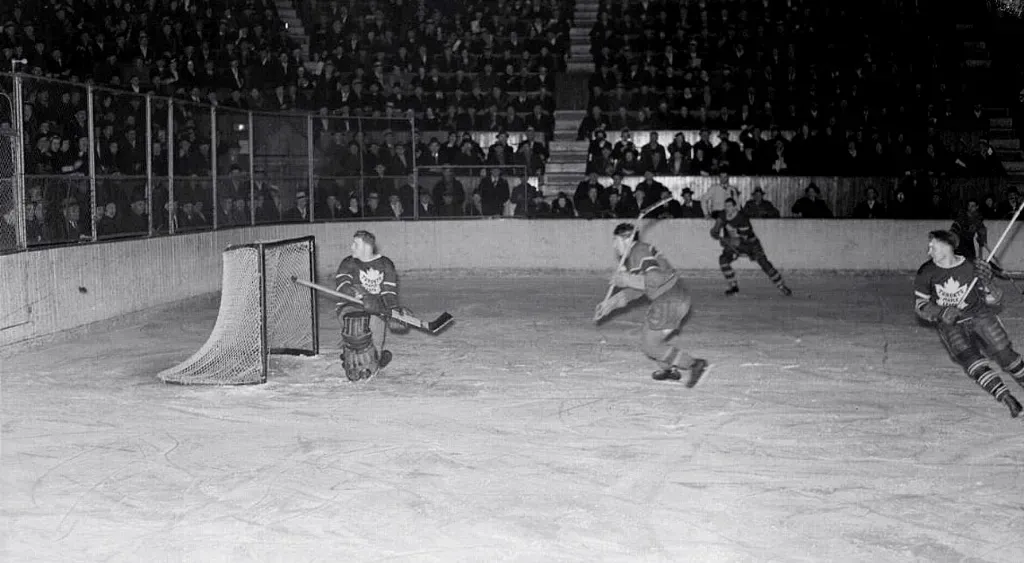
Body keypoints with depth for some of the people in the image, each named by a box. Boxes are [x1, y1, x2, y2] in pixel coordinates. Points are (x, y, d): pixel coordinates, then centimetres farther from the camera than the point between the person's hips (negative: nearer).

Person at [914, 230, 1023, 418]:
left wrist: (987, 283, -20)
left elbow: (992, 300, 0)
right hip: (948, 324, 0)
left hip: (977, 315, 0)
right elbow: (920, 305, -2)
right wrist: (942, 313, -18)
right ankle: (1006, 398, -24)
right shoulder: (926, 272, -7)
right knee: (967, 356, -21)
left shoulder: (971, 268, -9)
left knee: (1003, 351, -13)